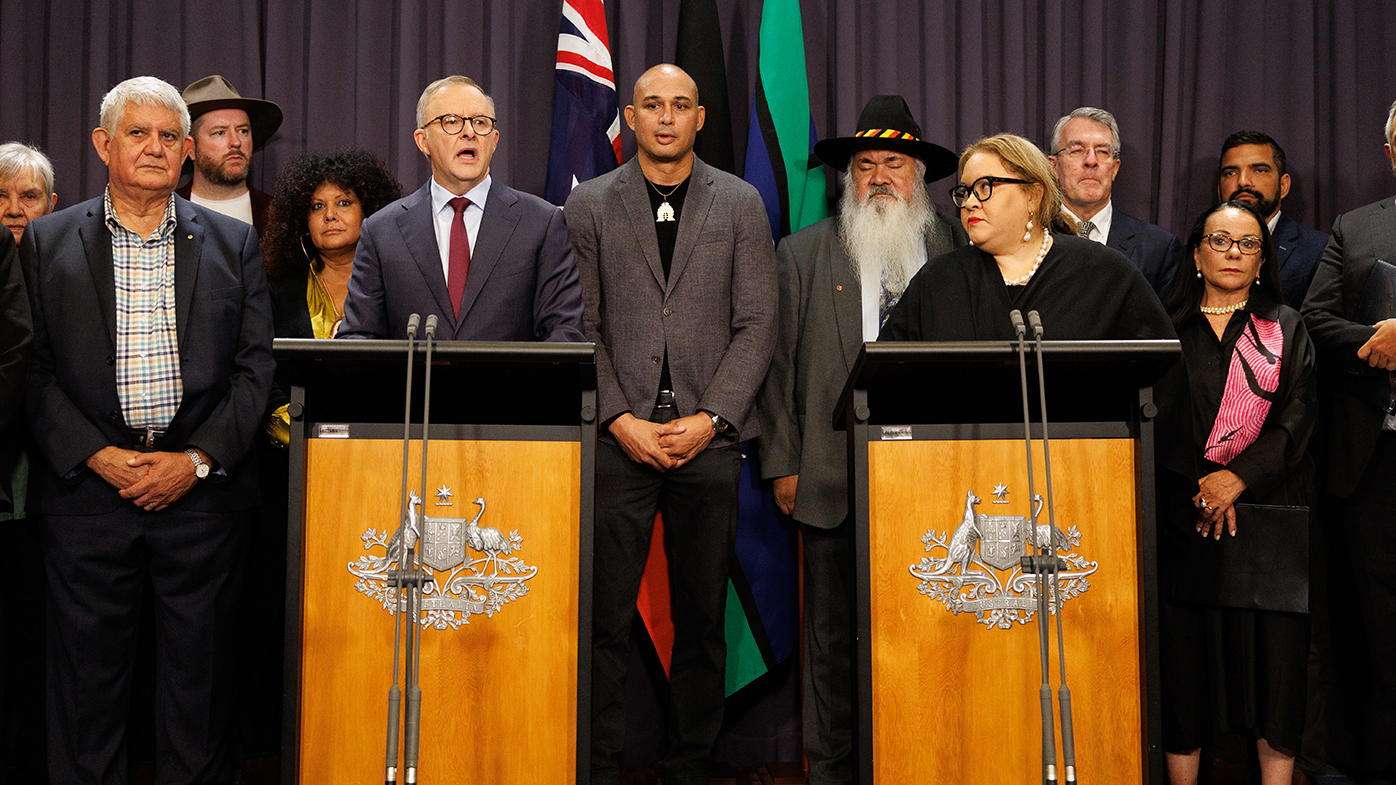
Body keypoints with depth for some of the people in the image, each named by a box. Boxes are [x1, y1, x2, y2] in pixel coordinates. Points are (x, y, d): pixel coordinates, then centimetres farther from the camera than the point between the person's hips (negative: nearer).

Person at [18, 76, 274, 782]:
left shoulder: (234, 243, 8)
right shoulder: (46, 242, 7)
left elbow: (256, 366, 3)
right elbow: (33, 371, 2)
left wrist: (198, 460, -7)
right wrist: (98, 456, -10)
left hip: (202, 492, 0)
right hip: (88, 487, 0)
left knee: (199, 671, 6)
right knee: (88, 675, 8)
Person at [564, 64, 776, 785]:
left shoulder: (740, 204, 10)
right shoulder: (588, 205, 9)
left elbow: (757, 324, 4)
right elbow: (579, 328, 4)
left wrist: (708, 420, -7)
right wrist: (620, 419, -8)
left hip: (709, 436, 1)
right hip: (619, 435, -1)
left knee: (702, 618, 6)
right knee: (606, 618, 0)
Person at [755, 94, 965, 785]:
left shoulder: (959, 250, 7)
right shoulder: (802, 254, 7)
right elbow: (778, 365, 5)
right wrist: (783, 465, 0)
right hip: (835, 482, 0)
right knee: (834, 638, 7)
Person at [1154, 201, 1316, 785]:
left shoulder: (1285, 328, 12)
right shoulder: (1168, 328, 10)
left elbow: (1299, 414, 0)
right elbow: (1156, 420, 4)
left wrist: (1239, 477, -13)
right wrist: (1207, 484, -9)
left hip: (1269, 507, 1)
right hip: (1183, 511, 0)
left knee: (1271, 645, -3)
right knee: (1185, 647, -2)